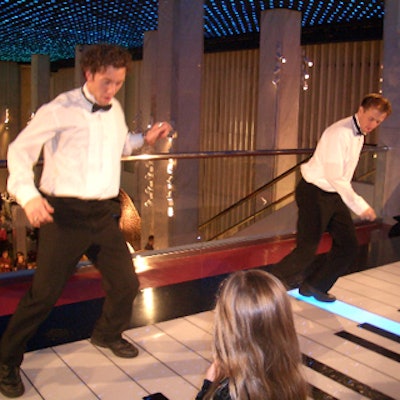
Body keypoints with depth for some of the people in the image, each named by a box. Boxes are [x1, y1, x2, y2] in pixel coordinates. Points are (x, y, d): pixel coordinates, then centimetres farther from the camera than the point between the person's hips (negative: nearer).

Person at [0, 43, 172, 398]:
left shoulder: (115, 110, 9)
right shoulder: (61, 109, -11)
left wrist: (145, 138, 10)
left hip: (104, 213, 6)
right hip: (66, 214, -6)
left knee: (126, 283, 14)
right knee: (44, 294, -2)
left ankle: (108, 334, 44)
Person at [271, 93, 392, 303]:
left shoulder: (359, 135, 10)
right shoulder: (340, 133, -20)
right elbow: (335, 177, -26)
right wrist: (360, 206, -25)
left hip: (334, 195, 9)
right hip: (314, 193, -9)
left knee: (349, 246, 8)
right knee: (307, 249, -9)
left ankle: (315, 286, 25)